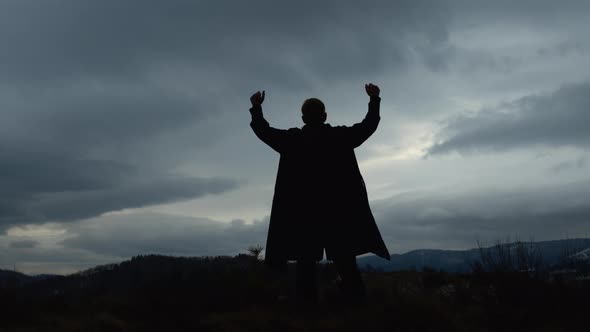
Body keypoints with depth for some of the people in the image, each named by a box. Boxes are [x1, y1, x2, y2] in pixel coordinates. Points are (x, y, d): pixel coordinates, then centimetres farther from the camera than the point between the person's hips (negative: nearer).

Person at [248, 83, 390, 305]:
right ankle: (356, 301, -4)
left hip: (303, 211, 0)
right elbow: (369, 125, 12)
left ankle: (307, 304, -6)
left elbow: (264, 131, 12)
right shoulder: (340, 136, 2)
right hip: (338, 209, 0)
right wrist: (374, 99, 25)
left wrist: (256, 107, 26)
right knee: (345, 260, 2)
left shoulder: (292, 139, 1)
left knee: (306, 260, 0)